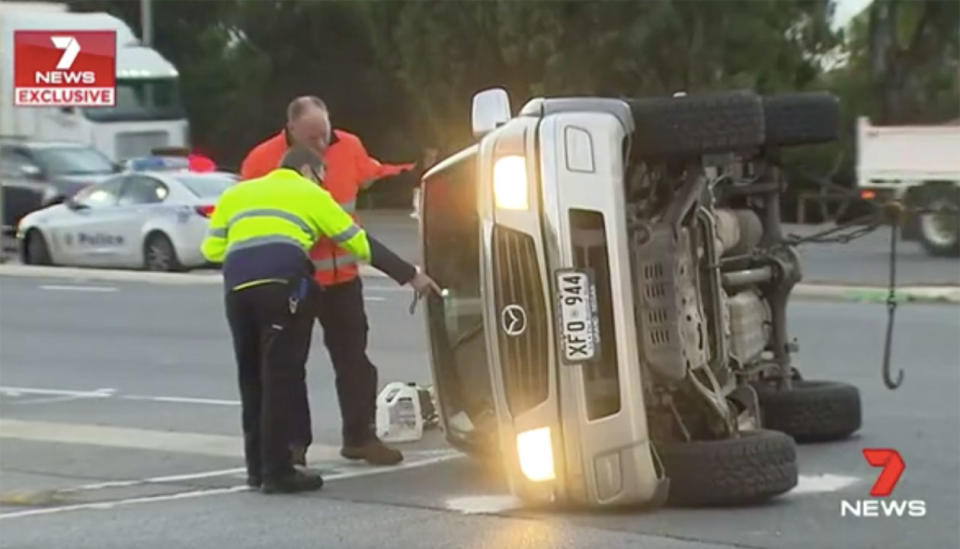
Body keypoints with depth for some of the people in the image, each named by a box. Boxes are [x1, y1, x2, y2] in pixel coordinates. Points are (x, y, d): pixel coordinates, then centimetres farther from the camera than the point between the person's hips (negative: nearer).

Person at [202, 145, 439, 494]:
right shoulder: (310, 195, 21)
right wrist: (409, 276, 29)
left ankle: (258, 467, 18)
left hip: (237, 285, 4)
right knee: (281, 377, -2)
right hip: (282, 283, -4)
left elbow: (212, 249, 21)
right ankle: (277, 471, -4)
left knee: (252, 377, 15)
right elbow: (360, 243, 22)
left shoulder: (236, 194, 30)